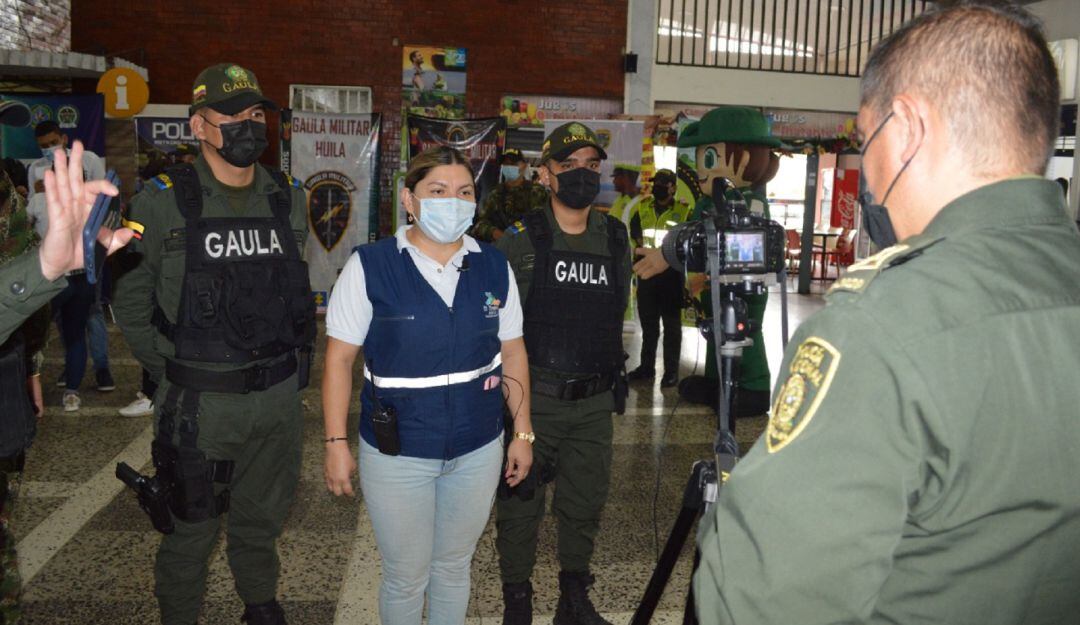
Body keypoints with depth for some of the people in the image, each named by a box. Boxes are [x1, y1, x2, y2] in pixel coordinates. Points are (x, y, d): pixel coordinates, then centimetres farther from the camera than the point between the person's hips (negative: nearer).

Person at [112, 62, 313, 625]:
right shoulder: (162, 202, -9)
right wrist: (169, 368, -6)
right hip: (199, 403, -3)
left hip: (278, 396, 4)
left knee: (263, 518, 22)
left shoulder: (288, 198, 4)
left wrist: (293, 359, 9)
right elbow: (130, 297, -2)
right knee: (190, 530, 13)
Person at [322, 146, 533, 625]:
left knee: (454, 567, 21)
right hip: (397, 452, -3)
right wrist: (336, 444, -9)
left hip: (478, 450, 3)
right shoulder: (370, 266, -12)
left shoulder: (494, 267, -2)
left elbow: (513, 353, 5)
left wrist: (522, 433, 5)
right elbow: (339, 359, -8)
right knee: (406, 576, 13)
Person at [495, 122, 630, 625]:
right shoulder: (520, 241, -6)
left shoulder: (616, 239, 7)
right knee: (521, 503, 8)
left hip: (594, 401, 4)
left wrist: (614, 379, 15)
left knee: (585, 504, 15)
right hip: (532, 397, -3)